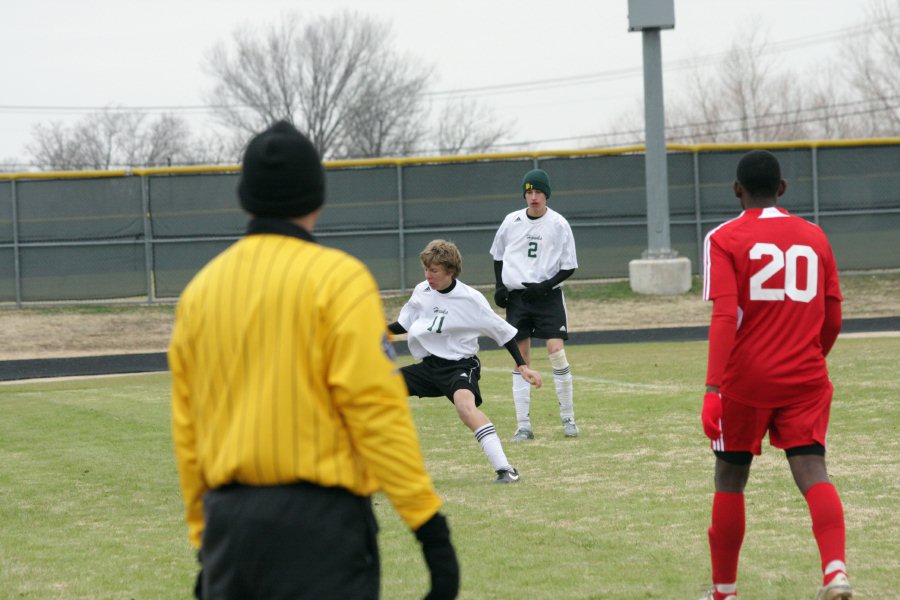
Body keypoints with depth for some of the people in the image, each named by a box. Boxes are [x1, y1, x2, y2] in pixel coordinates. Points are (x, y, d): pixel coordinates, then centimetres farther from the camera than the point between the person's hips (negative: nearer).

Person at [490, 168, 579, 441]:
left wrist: (546, 285, -15)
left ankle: (568, 418, -3)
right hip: (516, 296, 2)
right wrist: (500, 286, 4)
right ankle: (523, 425, 3)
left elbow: (569, 267, -1)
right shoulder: (511, 221, 3)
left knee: (556, 350, -14)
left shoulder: (559, 224, -4)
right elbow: (498, 256, 18)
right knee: (521, 358, 1)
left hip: (548, 295, -2)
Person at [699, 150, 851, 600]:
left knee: (730, 480, 11)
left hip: (746, 379, -2)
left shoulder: (724, 239, -4)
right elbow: (832, 319, 11)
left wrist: (713, 386, -20)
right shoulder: (814, 237, 9)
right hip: (806, 379, 2)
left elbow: (725, 315, -16)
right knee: (812, 473, -4)